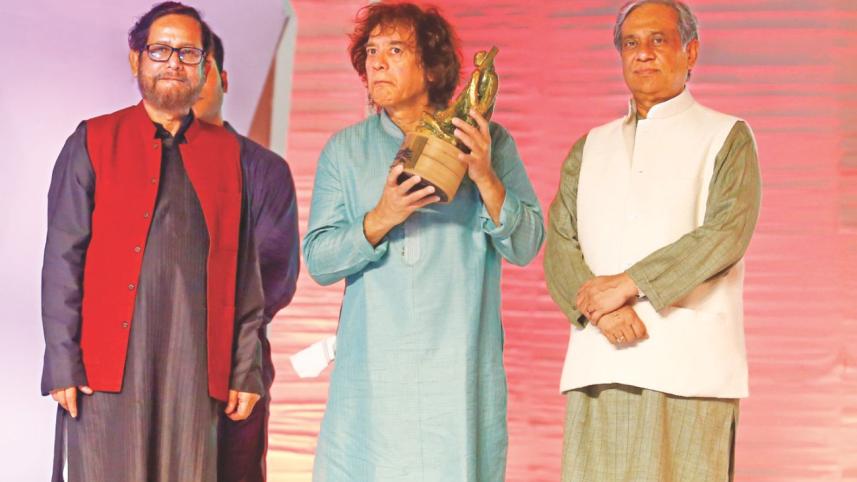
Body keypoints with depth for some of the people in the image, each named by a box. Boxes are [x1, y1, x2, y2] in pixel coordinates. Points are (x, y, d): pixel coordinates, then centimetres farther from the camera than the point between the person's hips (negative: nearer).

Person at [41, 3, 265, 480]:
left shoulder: (227, 152, 14)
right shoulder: (93, 142, 7)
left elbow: (244, 268, 12)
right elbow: (63, 259, 2)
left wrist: (247, 368, 7)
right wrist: (64, 364, -6)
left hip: (196, 368, 2)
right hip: (108, 366, -2)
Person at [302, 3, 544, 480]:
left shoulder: (489, 142, 5)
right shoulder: (345, 150, 9)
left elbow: (526, 246, -1)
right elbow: (318, 261, 2)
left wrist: (485, 178, -16)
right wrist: (380, 220, -15)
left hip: (461, 369, -1)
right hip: (371, 374, 1)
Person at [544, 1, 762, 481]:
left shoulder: (727, 137, 9)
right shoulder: (589, 148, 20)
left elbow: (728, 233, -7)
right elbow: (559, 246, 9)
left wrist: (628, 284, -12)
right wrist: (600, 309, -10)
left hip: (688, 367, -3)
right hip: (598, 366, 4)